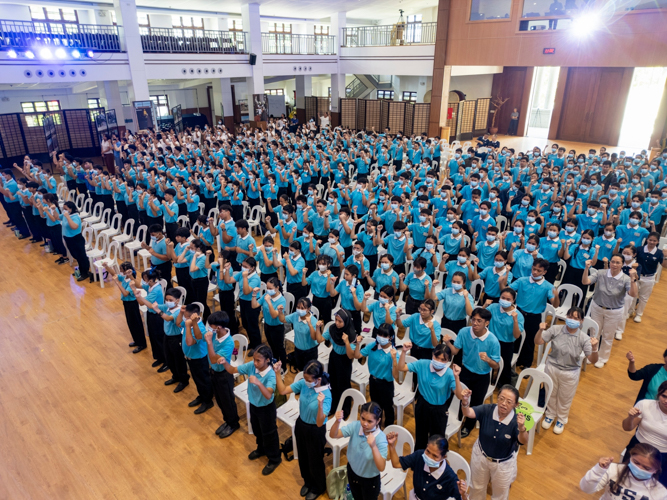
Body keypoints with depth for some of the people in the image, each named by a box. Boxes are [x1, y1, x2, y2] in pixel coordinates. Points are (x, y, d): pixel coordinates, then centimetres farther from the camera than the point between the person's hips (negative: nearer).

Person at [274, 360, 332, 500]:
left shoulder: (326, 395, -32)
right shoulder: (304, 383, -17)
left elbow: (319, 423, -34)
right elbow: (283, 391, -8)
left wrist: (320, 405, -51)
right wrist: (277, 373, -20)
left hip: (315, 431, -5)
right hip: (300, 425, 6)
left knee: (315, 461, 18)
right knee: (303, 457, 27)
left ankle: (318, 487, 47)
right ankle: (308, 482, 55)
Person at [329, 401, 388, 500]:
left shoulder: (381, 439, -32)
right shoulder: (355, 426, -23)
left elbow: (381, 468, -36)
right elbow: (333, 435, -21)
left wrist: (373, 447, -50)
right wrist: (337, 422, -41)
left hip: (370, 479, -4)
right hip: (352, 471, 4)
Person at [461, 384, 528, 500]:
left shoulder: (516, 421, -28)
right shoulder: (487, 410, -25)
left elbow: (523, 441, -42)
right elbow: (468, 413, -37)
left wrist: (522, 428, -64)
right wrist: (465, 402, -59)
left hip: (503, 463, -1)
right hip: (481, 456, 1)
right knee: (477, 487, 28)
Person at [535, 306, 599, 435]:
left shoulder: (584, 338, -18)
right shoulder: (556, 329, -16)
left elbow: (593, 360, -19)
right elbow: (538, 342, -12)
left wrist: (594, 348, -38)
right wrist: (541, 330, -31)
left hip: (570, 373, -1)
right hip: (552, 367, 1)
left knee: (565, 398, 21)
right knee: (551, 394, 23)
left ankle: (561, 419, 48)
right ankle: (550, 415, 51)